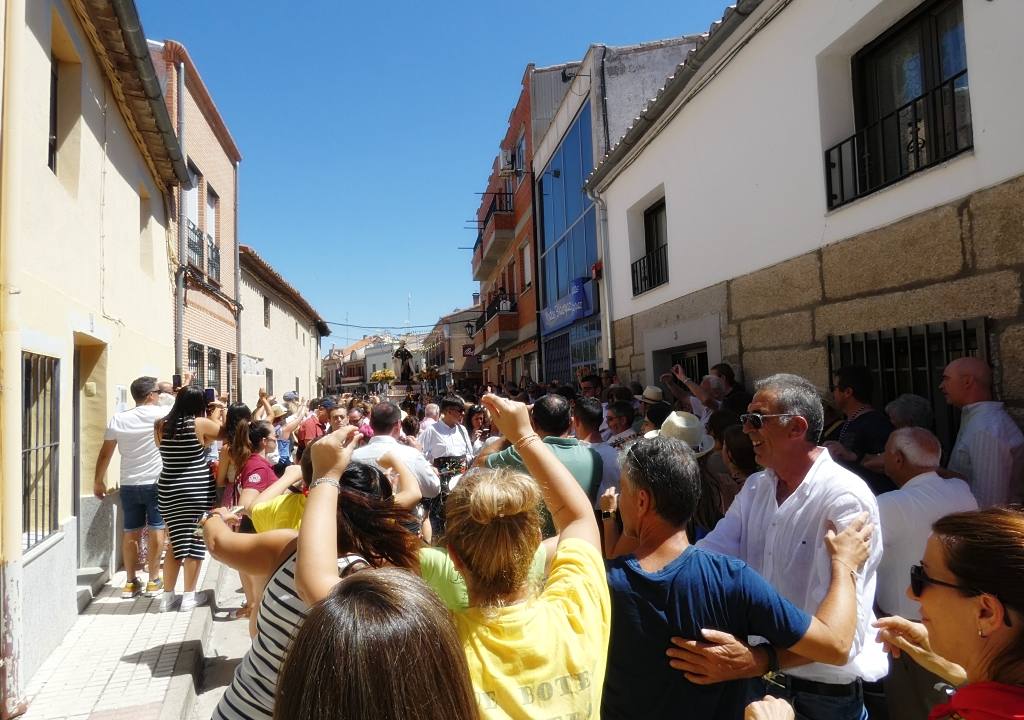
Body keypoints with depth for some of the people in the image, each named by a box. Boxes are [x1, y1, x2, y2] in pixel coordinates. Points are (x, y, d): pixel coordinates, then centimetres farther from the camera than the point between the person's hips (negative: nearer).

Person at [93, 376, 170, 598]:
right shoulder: (161, 414, -8)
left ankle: (130, 582, 16)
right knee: (156, 530, 3)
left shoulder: (118, 419, 1)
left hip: (129, 485, 4)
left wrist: (98, 481, 16)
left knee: (130, 532, 10)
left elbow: (105, 454, 6)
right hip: (156, 483, -3)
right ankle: (153, 581, 6)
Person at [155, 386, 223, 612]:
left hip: (169, 491, 4)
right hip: (197, 491, -4)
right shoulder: (200, 424, -10)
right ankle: (189, 597, 12)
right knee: (194, 543, 5)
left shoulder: (161, 426, 3)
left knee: (175, 543, 14)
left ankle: (168, 596, 19)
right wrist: (218, 414, 23)